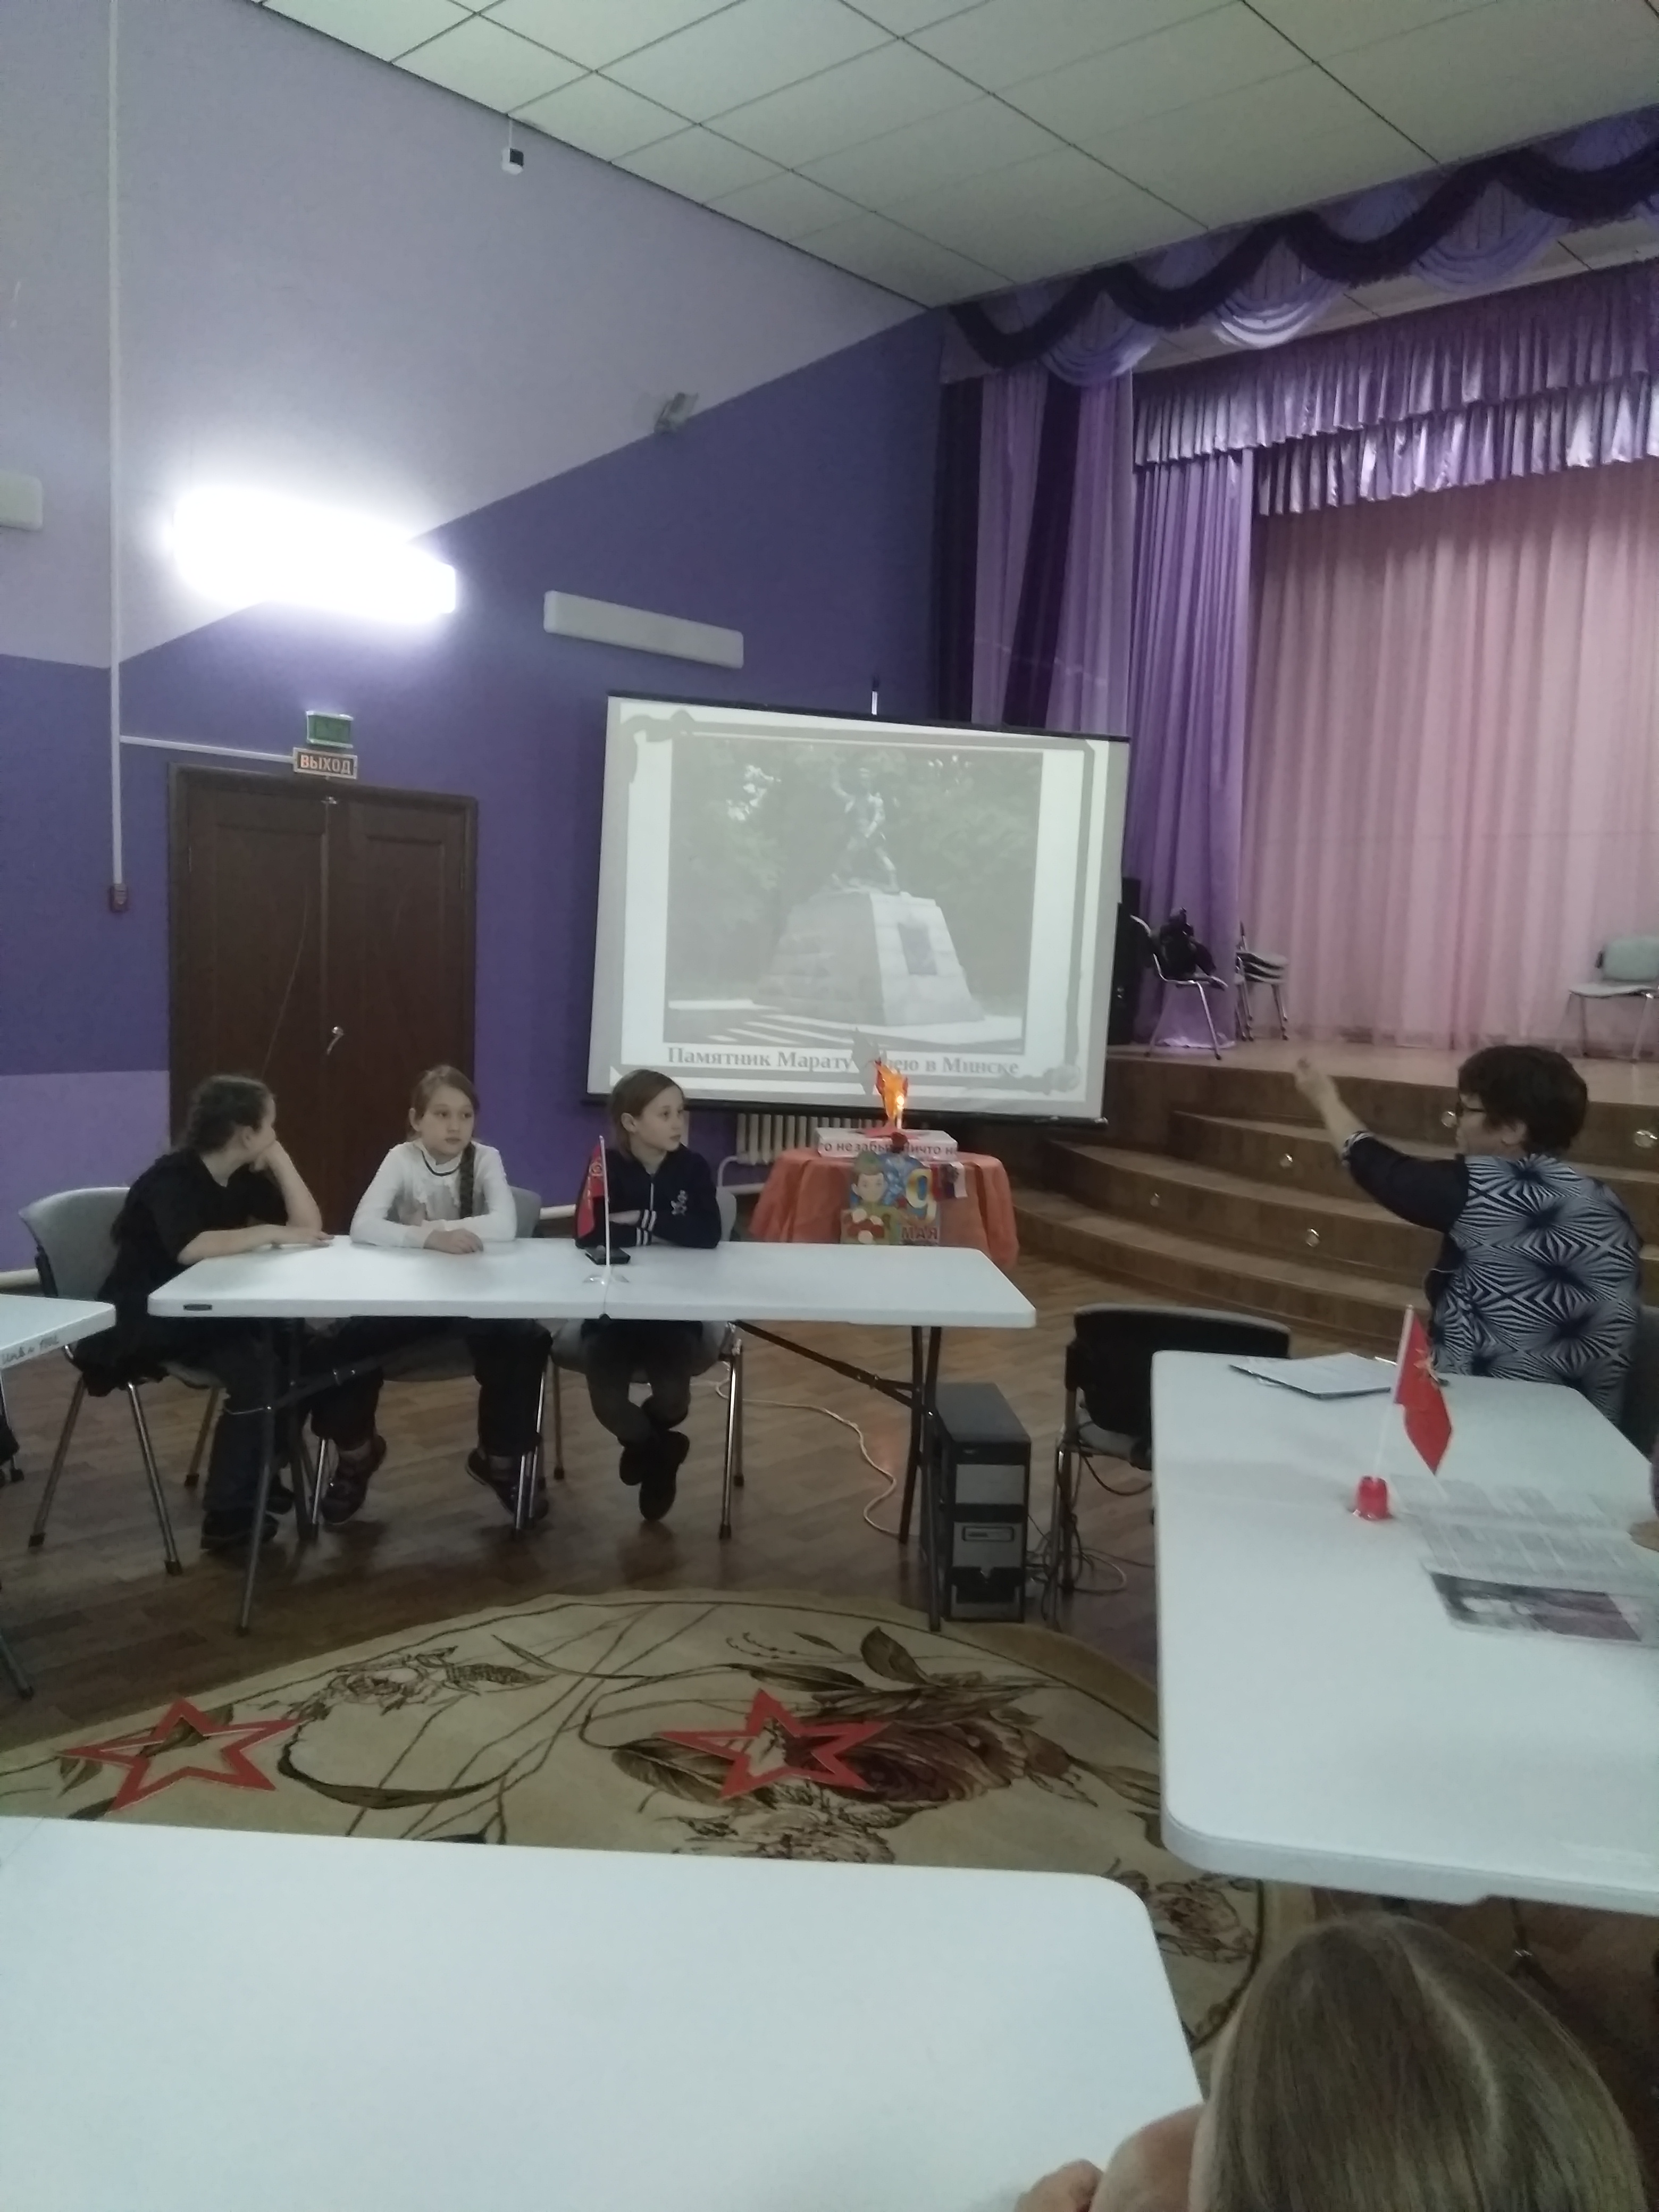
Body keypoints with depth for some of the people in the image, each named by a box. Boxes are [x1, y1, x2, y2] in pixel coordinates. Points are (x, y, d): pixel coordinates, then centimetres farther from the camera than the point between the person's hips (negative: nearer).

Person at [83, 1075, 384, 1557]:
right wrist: (270, 1233, -24)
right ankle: (227, 1514, -18)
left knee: (299, 1345, -13)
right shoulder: (171, 1179, -17)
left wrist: (277, 1155, -5)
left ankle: (263, 1471, 2)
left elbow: (309, 1224, 1)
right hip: (143, 1324, -8)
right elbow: (190, 1248, -35)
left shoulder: (241, 1178, 6)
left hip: (205, 1313, 8)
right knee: (255, 1369, -29)